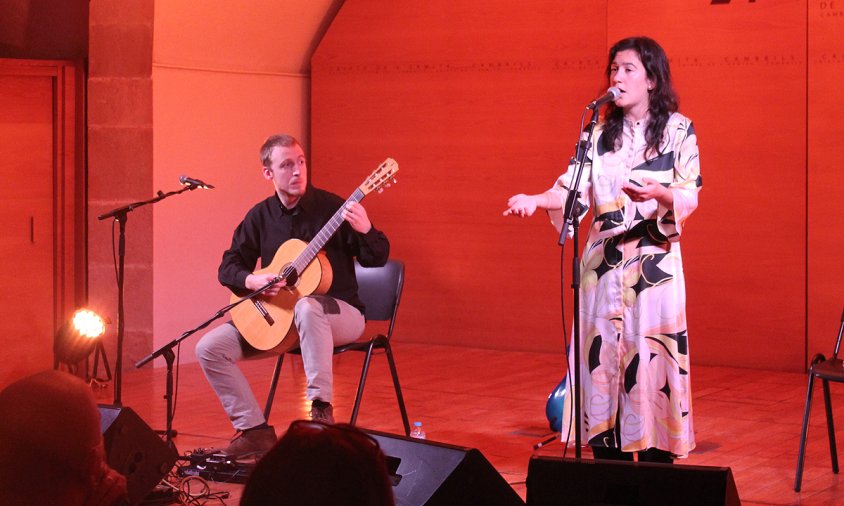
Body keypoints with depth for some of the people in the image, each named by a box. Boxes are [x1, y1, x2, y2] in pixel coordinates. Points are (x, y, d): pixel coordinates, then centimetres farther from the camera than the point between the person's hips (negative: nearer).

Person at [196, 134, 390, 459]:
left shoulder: (330, 207, -8)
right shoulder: (260, 216, 5)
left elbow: (377, 260, -9)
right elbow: (228, 266, 9)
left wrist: (364, 231, -30)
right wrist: (251, 280, -13)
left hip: (339, 313, -5)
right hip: (276, 315, 5)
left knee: (306, 308, -42)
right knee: (209, 348, -11)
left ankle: (322, 410, -35)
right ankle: (255, 431, -5)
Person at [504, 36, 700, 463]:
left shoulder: (678, 129, 1)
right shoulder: (600, 134, 10)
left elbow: (690, 195, -5)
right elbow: (573, 189, -1)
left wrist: (659, 193, -26)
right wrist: (535, 200, -20)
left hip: (655, 262, -4)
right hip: (604, 261, 4)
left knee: (653, 357, -5)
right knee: (602, 356, 2)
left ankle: (656, 466, 3)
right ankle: (610, 469, 10)